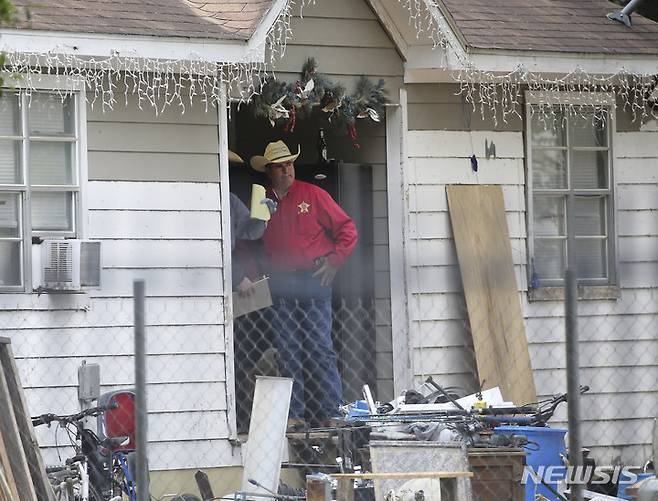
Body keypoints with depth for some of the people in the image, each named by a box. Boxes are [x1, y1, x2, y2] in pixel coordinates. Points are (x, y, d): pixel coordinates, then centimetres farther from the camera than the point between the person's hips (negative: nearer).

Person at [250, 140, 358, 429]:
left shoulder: (312, 195, 3)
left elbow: (347, 229, 3)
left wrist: (333, 261, -6)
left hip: (313, 282, -3)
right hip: (281, 286, 3)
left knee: (318, 348, -7)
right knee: (288, 350, 1)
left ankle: (329, 413, -5)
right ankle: (294, 413, 3)